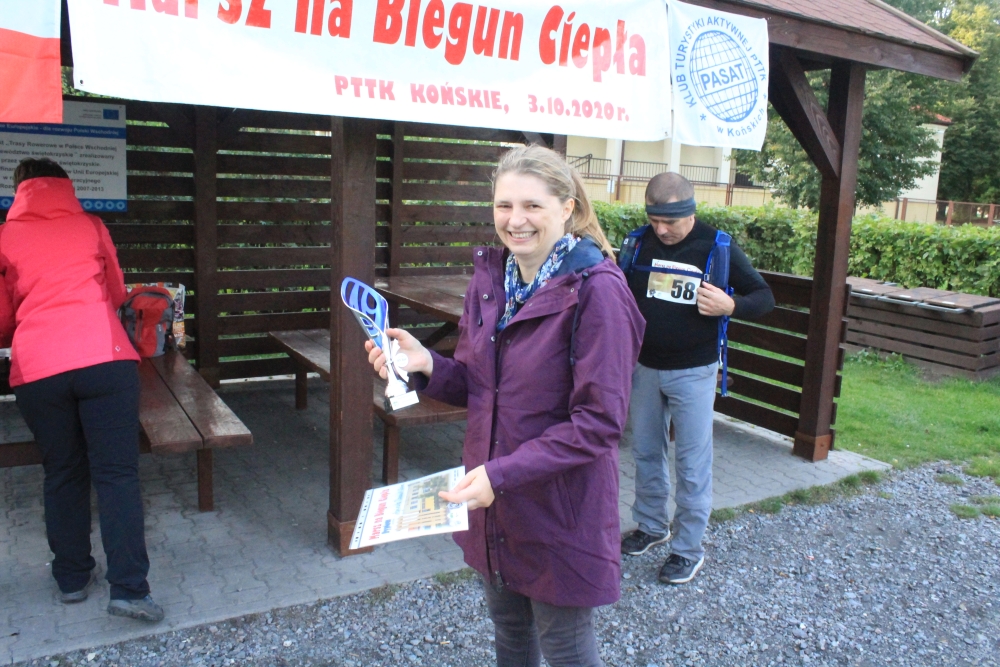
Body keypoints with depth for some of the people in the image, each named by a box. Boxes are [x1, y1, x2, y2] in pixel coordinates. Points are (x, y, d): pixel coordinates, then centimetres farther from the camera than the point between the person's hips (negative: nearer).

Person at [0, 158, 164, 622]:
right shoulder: (91, 226, 16)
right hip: (105, 359, -1)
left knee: (62, 477, 15)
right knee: (116, 474, 1)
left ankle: (72, 578, 24)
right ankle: (129, 588, -2)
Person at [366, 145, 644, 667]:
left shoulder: (596, 290, -20)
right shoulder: (489, 275, 0)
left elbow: (599, 422, -21)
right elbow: (476, 385, 7)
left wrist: (503, 474, -27)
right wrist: (426, 365, -13)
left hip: (561, 503, -6)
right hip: (491, 494, 6)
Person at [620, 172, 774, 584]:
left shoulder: (718, 248, -11)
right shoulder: (640, 243, -1)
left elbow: (764, 297, -5)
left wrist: (731, 306, -26)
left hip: (692, 373, -4)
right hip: (644, 367, 4)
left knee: (691, 462, 3)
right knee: (646, 452, 16)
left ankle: (688, 550, 17)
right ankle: (651, 526, 35)